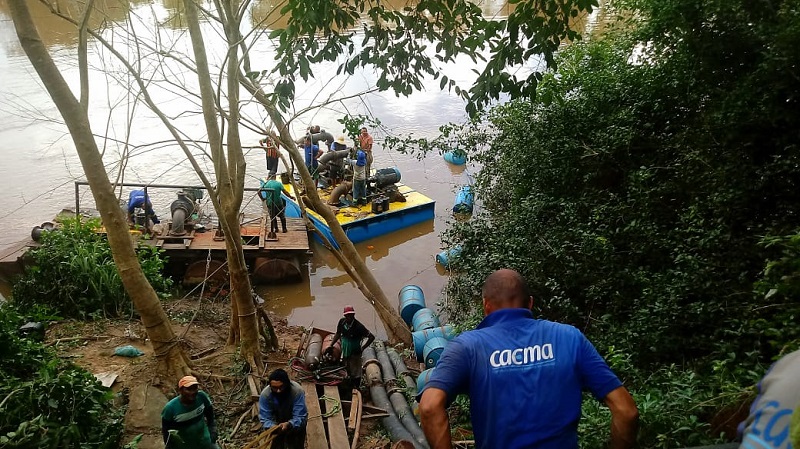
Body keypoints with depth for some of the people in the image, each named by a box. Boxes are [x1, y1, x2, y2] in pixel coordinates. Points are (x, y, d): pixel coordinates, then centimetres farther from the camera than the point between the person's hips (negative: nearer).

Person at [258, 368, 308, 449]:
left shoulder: (297, 391, -34)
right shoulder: (265, 394, -28)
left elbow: (300, 417, -33)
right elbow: (264, 418, -23)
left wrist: (288, 424, -52)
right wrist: (272, 426, -44)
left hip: (295, 423, -1)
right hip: (276, 423, 1)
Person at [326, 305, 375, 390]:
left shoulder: (358, 326, -24)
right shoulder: (342, 322, -8)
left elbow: (371, 337, -20)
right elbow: (338, 334, 10)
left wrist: (362, 348, -16)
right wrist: (330, 346, 6)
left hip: (355, 354, -5)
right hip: (345, 352, 5)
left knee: (355, 374, 5)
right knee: (347, 373, 20)